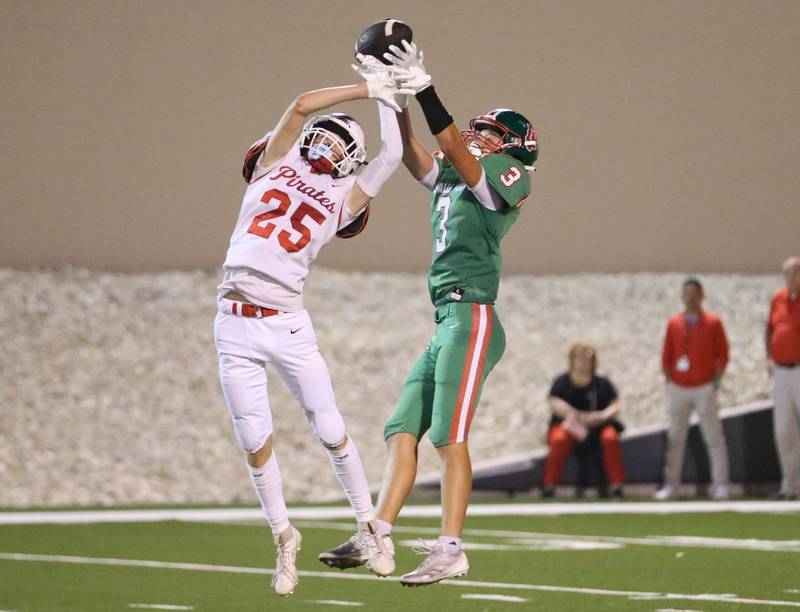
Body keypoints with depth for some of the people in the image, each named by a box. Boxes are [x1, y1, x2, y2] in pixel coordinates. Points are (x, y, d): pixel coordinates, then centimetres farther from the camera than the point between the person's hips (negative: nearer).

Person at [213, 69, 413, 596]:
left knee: (332, 434, 2)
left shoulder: (341, 200, 10)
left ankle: (368, 524, 18)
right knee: (256, 444, 1)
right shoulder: (275, 166, 10)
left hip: (288, 326, 0)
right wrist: (365, 89, 5)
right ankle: (284, 537, 17)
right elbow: (302, 105, 0)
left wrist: (387, 99, 17)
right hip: (236, 328, 0)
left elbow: (391, 157, 5)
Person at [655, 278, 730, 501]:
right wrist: (669, 382, 3)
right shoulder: (673, 323, 9)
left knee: (714, 437, -5)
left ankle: (720, 484, -2)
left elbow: (722, 355, 3)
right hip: (679, 389, 3)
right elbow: (666, 357, 12)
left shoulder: (713, 322, 1)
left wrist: (716, 381, -4)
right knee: (675, 439, 3)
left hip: (704, 388, -3)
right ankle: (671, 484, 6)